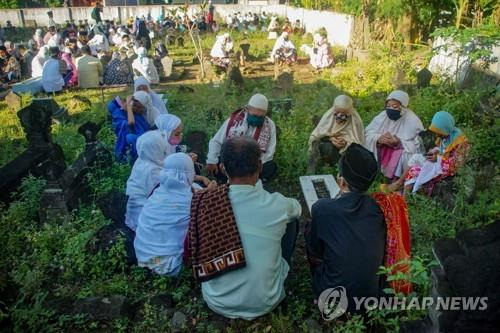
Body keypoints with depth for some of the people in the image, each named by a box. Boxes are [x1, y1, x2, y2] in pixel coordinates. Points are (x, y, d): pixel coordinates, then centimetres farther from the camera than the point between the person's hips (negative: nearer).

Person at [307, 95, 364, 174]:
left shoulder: (355, 120, -16)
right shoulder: (329, 114, -13)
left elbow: (359, 144, -12)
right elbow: (316, 135, -9)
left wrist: (346, 143, -30)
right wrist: (330, 138, -25)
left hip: (348, 149, -1)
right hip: (330, 145, 1)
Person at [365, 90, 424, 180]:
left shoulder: (412, 120, -14)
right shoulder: (383, 115, -3)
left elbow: (418, 146, -17)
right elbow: (367, 133, -7)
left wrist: (399, 143, -33)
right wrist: (379, 138, -28)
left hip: (404, 153, -4)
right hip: (384, 151, 4)